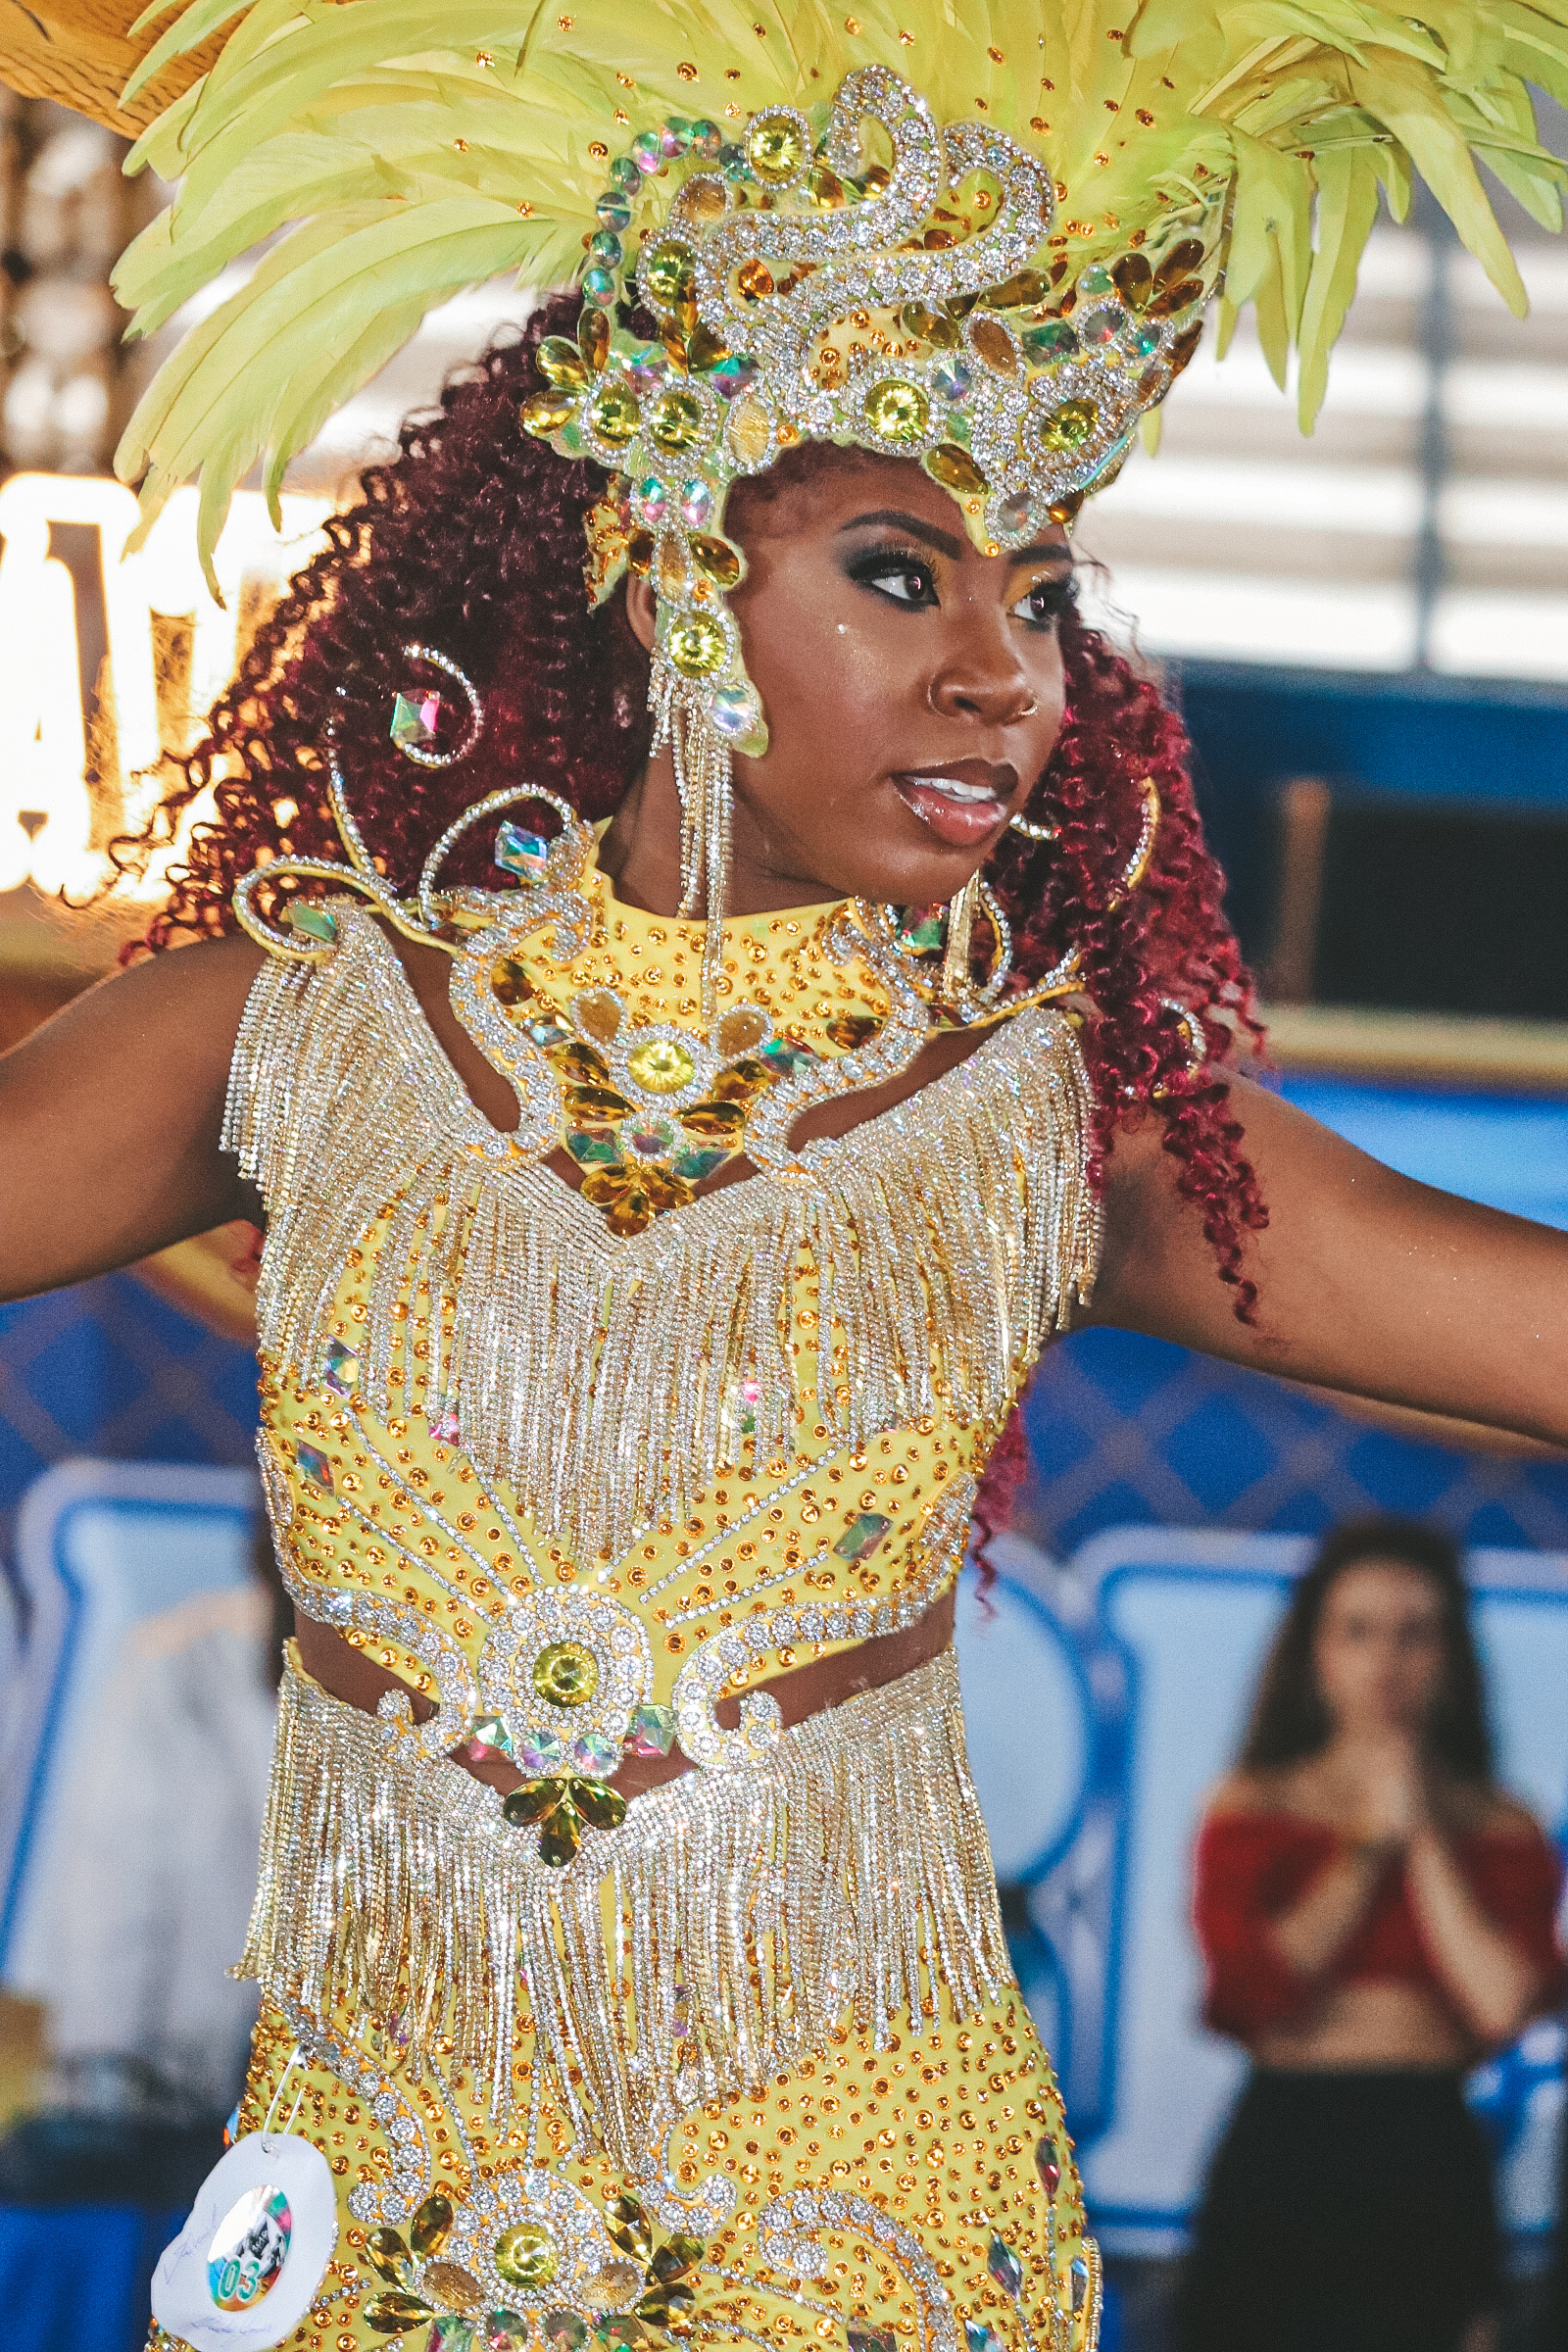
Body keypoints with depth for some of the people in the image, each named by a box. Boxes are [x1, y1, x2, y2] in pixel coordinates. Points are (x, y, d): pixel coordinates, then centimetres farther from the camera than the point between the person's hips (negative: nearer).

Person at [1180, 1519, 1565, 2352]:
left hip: (1430, 2163, 0)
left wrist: (1423, 1839, -2)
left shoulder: (1499, 1832, 8)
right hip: (1281, 2151, 0)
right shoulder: (1253, 1812, 7)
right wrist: (1369, 1846, -3)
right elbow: (1252, 1987, -10)